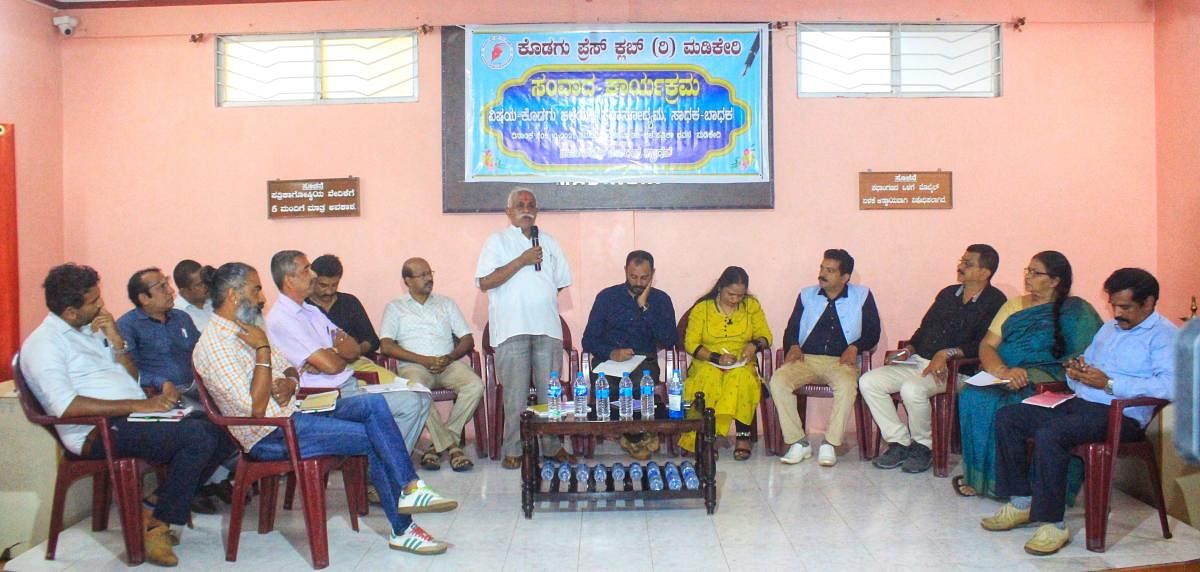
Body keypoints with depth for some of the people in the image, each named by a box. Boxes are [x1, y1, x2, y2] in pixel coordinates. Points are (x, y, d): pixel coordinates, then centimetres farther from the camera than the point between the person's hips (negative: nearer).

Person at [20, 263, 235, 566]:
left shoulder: (92, 329, 20)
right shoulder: (44, 343, -6)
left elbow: (133, 378, 22)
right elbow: (65, 406, -21)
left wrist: (116, 341, 4)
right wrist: (137, 405, -23)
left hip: (133, 417, 9)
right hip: (99, 432, -8)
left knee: (221, 432, -7)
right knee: (198, 435, -27)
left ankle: (158, 504, 3)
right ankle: (155, 523, -11)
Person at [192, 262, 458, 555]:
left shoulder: (248, 330, 14)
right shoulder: (214, 345, -16)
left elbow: (290, 368, 23)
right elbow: (256, 408, -22)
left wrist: (289, 383, -2)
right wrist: (263, 350, -19)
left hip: (294, 412, 8)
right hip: (271, 435, -8)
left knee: (373, 403, -13)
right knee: (375, 438, -20)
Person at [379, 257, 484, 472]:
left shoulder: (446, 303, 22)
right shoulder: (395, 307, 14)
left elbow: (468, 339, 14)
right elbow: (386, 346, -1)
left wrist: (449, 358, -8)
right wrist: (425, 360, -11)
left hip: (448, 364, 3)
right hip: (414, 366, -2)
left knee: (475, 385, -29)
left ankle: (439, 444, -20)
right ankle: (452, 445, -25)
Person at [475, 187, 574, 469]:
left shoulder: (549, 242, 18)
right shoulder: (497, 241, 4)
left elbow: (561, 281, 22)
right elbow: (485, 282, -9)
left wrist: (540, 296, 10)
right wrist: (522, 261, -12)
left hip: (547, 327, 4)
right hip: (512, 328, -4)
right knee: (515, 393, -3)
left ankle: (553, 445, 17)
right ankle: (512, 450, 7)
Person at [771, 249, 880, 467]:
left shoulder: (862, 296, 10)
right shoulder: (807, 295, 17)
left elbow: (873, 332, 8)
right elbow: (792, 328, 18)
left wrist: (854, 347, -9)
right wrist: (793, 346, -2)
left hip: (841, 360, -2)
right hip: (806, 359, 2)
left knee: (847, 386, -38)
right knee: (778, 380, -28)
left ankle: (830, 444, -24)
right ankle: (798, 443, -20)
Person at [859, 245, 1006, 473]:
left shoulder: (994, 302, -4)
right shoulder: (948, 293, 19)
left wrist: (948, 353, -23)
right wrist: (909, 348, 8)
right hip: (918, 361, 7)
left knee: (912, 389, -36)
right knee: (868, 382, -12)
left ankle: (924, 446, -9)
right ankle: (899, 442, -4)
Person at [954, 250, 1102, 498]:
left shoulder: (1075, 311, 3)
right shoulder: (1014, 305, 19)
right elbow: (986, 346, 8)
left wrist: (1026, 375, -19)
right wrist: (1003, 371, -15)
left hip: (1045, 386, -4)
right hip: (1004, 382, 5)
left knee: (1005, 404, -33)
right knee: (972, 396, -26)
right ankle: (980, 477, -16)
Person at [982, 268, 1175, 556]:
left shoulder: (1165, 335, -5)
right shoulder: (1109, 328, 23)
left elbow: (1170, 386, -22)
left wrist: (1109, 383, -22)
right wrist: (1076, 371, 4)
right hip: (1080, 403, 9)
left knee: (1049, 434, -33)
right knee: (1006, 417, -3)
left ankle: (1053, 524, -23)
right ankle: (1022, 501, 2)